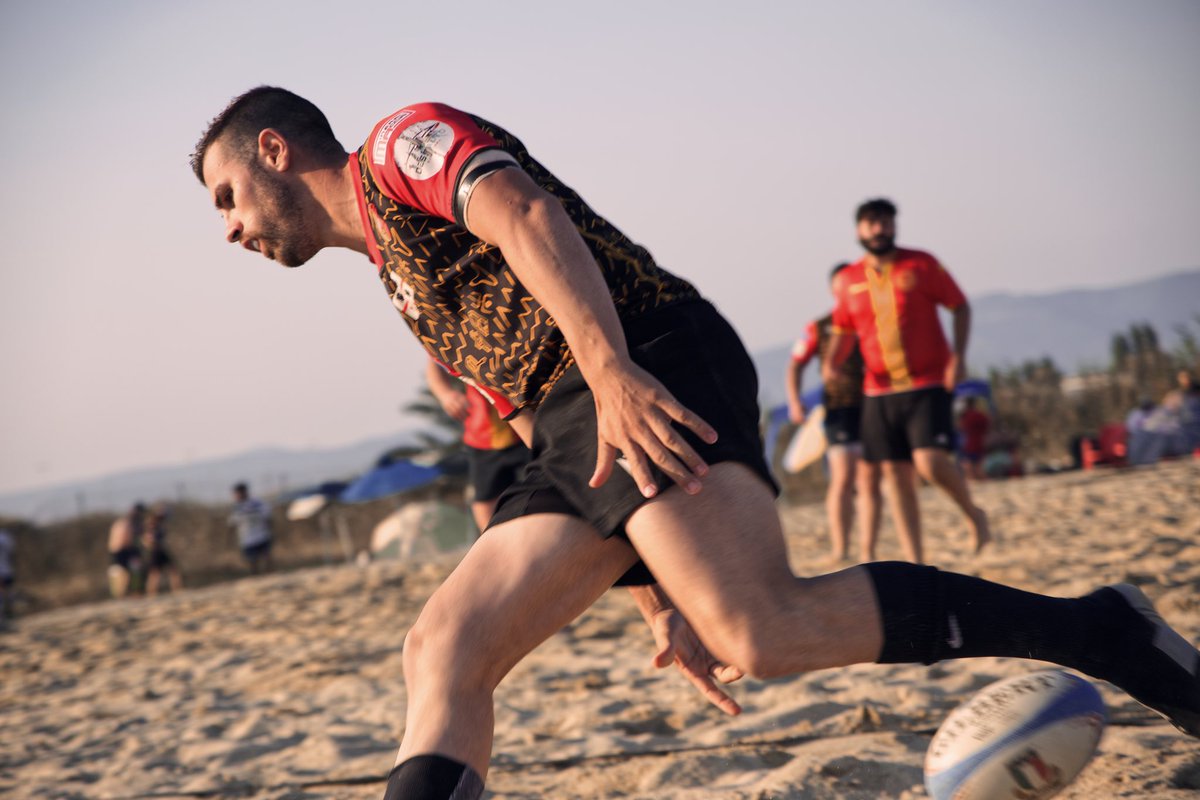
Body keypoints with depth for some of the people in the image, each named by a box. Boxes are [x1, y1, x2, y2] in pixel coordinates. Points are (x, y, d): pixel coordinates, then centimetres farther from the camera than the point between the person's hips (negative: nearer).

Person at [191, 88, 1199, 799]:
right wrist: (655, 595, 23)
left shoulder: (405, 144, 10)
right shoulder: (397, 268, 34)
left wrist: (612, 372, -28)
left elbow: (528, 218, -13)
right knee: (444, 653, -3)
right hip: (575, 431, 9)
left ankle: (1097, 632, -17)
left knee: (765, 633, -26)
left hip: (650, 372, -9)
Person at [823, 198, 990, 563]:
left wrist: (958, 354, -9)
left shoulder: (921, 265, -1)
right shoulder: (850, 280, 7)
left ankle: (973, 515, 11)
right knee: (895, 472, 1)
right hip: (880, 391, 4)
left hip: (928, 385, -4)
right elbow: (843, 330, 17)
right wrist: (832, 363, -3)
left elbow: (960, 305, 4)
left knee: (930, 462, -19)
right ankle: (914, 561, 7)